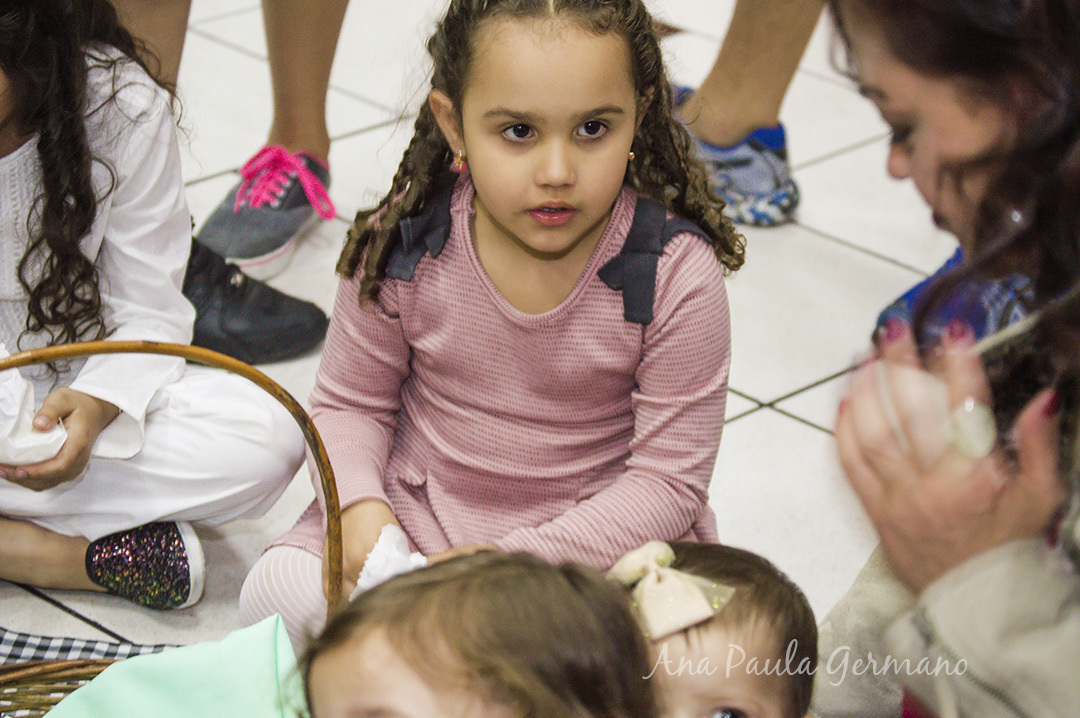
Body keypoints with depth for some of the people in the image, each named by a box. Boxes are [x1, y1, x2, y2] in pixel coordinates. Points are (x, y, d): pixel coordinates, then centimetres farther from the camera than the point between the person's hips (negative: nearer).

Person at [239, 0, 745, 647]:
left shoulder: (678, 277, -19)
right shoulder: (404, 247, -12)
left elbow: (669, 479, -15)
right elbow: (351, 402, 4)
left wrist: (515, 559, -25)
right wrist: (361, 507, -18)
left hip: (599, 535, -1)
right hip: (414, 512, 2)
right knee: (277, 595, -20)